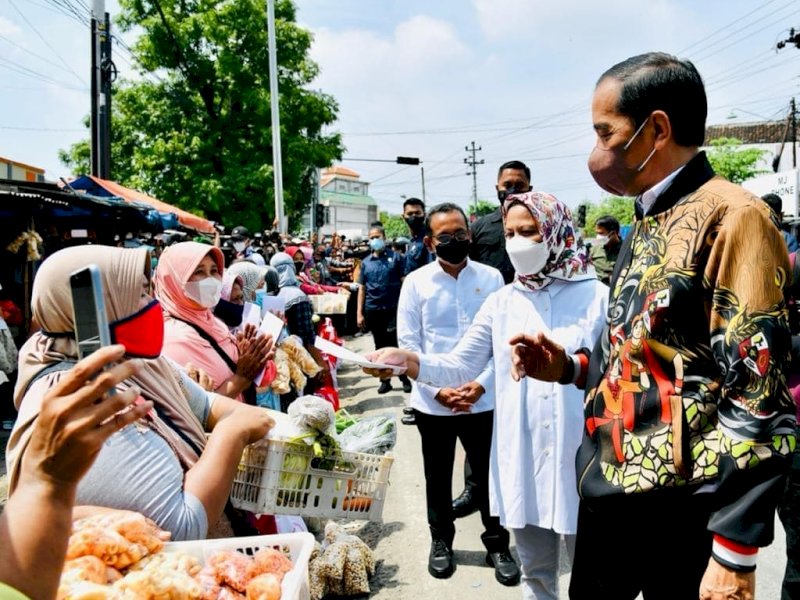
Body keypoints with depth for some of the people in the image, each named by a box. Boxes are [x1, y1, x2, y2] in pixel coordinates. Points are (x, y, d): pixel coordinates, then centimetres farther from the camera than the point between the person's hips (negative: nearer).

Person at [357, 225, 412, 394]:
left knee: (396, 344, 1)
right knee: (380, 346, 11)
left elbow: (404, 282, -2)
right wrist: (359, 313, 4)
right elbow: (362, 288, 9)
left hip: (394, 309, -3)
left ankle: (405, 378, 15)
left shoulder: (395, 258, 0)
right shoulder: (365, 262, 8)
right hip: (373, 311, 3)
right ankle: (385, 380, 20)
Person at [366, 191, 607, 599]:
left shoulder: (596, 296, -4)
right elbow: (458, 367, -2)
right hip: (521, 457, 3)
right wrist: (407, 361, -18)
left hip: (581, 456, -2)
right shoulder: (500, 303, 4)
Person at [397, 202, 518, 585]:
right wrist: (438, 389, -12)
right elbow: (407, 344, -4)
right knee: (438, 477, 16)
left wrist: (482, 384, -11)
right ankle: (441, 541, 36)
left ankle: (497, 544, 31)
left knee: (490, 474, 11)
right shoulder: (416, 282, -2)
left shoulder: (491, 278, 0)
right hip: (433, 402, 0)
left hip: (483, 400, 0)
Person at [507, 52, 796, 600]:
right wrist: (571, 368, 4)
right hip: (609, 492, 8)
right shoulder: (648, 226, 12)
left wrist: (734, 552, -19)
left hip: (681, 513, -8)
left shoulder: (730, 216, -14)